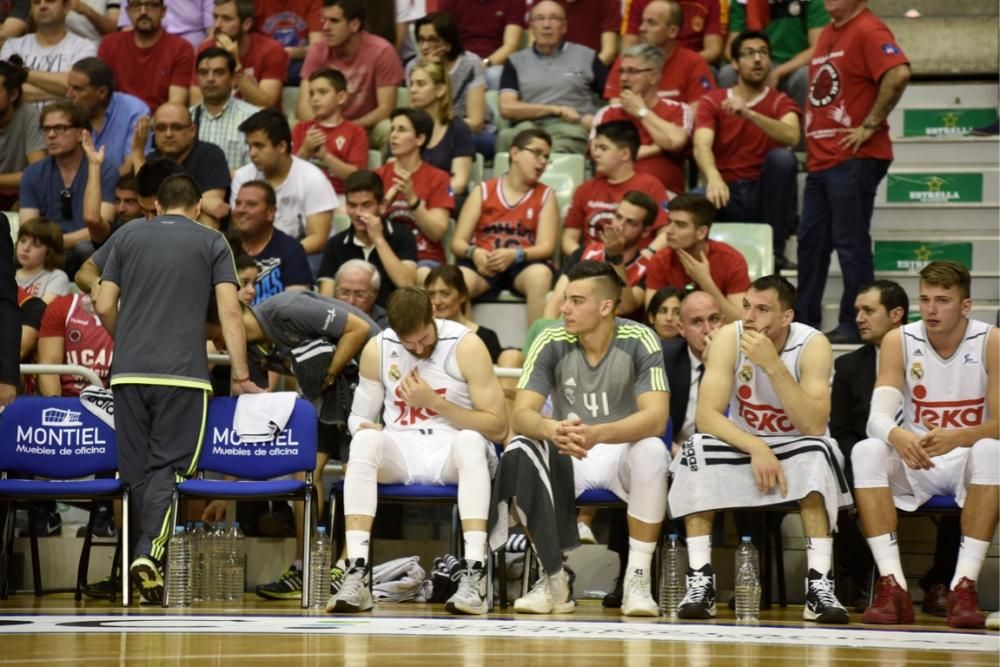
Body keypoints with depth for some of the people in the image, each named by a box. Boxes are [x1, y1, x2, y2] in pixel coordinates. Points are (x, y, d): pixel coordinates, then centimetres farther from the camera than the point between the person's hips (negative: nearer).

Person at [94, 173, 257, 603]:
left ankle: (139, 557, 9)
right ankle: (150, 551, -23)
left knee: (135, 469, 8)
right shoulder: (211, 243, 7)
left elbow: (105, 307, 10)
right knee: (168, 467, -3)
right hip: (182, 373, -2)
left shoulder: (128, 237, 13)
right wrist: (241, 377, 1)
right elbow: (229, 312, -1)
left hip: (129, 372, 2)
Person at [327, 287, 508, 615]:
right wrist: (366, 429, -13)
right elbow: (359, 417, 13)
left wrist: (435, 402, -15)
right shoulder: (377, 350, 3)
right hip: (400, 452, 2)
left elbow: (497, 427, -8)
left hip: (452, 452, -2)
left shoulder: (466, 347, -6)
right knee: (365, 441, -31)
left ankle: (475, 572, -45)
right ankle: (356, 572, -40)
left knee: (469, 441, -37)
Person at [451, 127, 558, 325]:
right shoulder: (483, 191, 12)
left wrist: (514, 255, -22)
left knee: (540, 275, -36)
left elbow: (546, 247, -1)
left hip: (523, 264, 0)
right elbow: (458, 242, 6)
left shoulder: (546, 196, 11)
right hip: (484, 263, 0)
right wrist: (474, 253, -18)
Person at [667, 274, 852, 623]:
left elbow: (814, 427, -29)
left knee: (818, 450, -33)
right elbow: (706, 415, -21)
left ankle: (819, 586, -35)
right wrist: (756, 448, -36)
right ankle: (700, 582, -27)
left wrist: (773, 365, -36)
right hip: (742, 448, 2)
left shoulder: (812, 345, -18)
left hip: (793, 452, -2)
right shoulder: (729, 338, -14)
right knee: (696, 448, -27)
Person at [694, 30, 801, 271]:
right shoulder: (712, 101, 7)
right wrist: (713, 177, -35)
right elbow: (701, 146, -12)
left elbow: (791, 136, -19)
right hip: (727, 195, -1)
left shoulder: (780, 102, 5)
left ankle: (775, 251, -19)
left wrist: (748, 113, -34)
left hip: (765, 197, 1)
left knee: (782, 156, -30)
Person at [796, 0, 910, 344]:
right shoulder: (827, 34, 17)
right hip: (820, 158, 9)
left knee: (850, 243, -4)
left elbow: (898, 74, -26)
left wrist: (870, 126, -21)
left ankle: (854, 325, 2)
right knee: (810, 241, 13)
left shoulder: (868, 31, -12)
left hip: (854, 158, -9)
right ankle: (804, 321, 21)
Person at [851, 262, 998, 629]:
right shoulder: (898, 341, -4)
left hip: (968, 462, -2)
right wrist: (898, 437, -40)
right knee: (866, 452, -27)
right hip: (913, 464, 2)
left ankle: (964, 585, -36)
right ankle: (892, 586, -33)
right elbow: (878, 417, -15)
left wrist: (956, 438, -39)